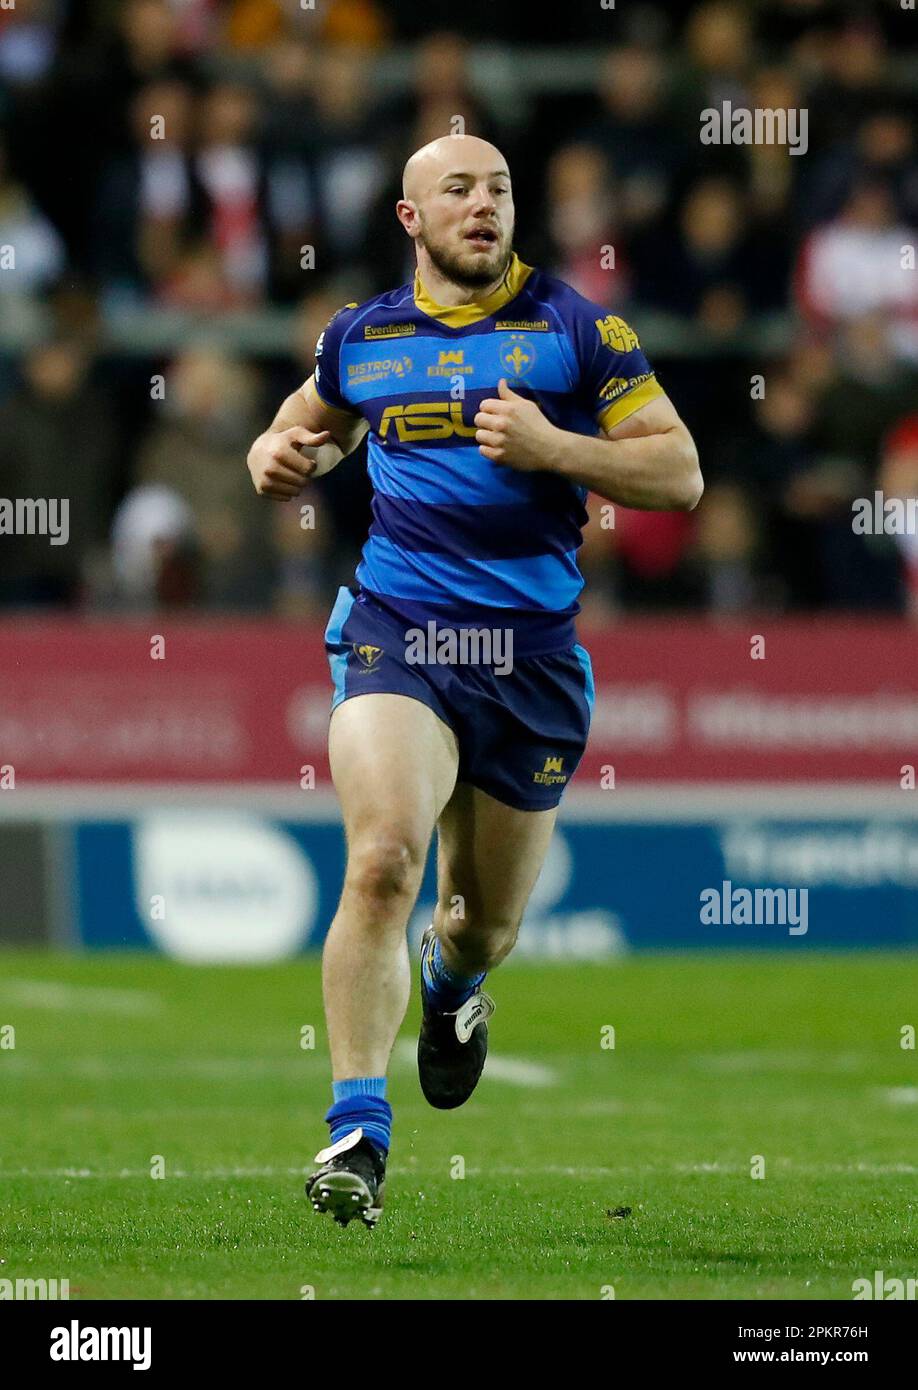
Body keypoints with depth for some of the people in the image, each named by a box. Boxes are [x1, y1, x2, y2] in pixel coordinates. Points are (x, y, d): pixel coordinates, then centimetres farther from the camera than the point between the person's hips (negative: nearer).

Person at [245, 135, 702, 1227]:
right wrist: (278, 457, 5)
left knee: (487, 921, 12)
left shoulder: (575, 329, 1)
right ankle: (356, 1134, -23)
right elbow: (312, 426, 30)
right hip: (395, 633, 0)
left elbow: (679, 473, 0)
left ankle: (451, 985, 52)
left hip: (533, 649, 0)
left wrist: (553, 449, -15)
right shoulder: (360, 338, 9)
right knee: (383, 860, -24)